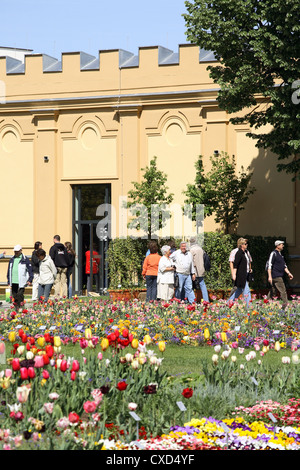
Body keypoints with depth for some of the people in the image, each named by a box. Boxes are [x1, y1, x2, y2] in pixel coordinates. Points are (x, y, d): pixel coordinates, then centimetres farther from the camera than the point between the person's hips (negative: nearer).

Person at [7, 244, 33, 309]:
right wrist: (8, 281, 18)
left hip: (21, 282, -5)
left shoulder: (25, 259, -2)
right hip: (13, 282, 5)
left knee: (20, 296, -12)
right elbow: (9, 270, 20)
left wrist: (30, 280, -8)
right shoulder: (12, 259, 14)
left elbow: (30, 270, -2)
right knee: (14, 296, 8)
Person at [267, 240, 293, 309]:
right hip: (276, 276, -9)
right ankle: (285, 305, -11)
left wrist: (288, 273, 13)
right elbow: (269, 265, -15)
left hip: (279, 276, 9)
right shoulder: (273, 254, -10)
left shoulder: (280, 254, 19)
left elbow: (284, 265, 24)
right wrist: (270, 276, -20)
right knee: (283, 291, -11)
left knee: (273, 292, 11)